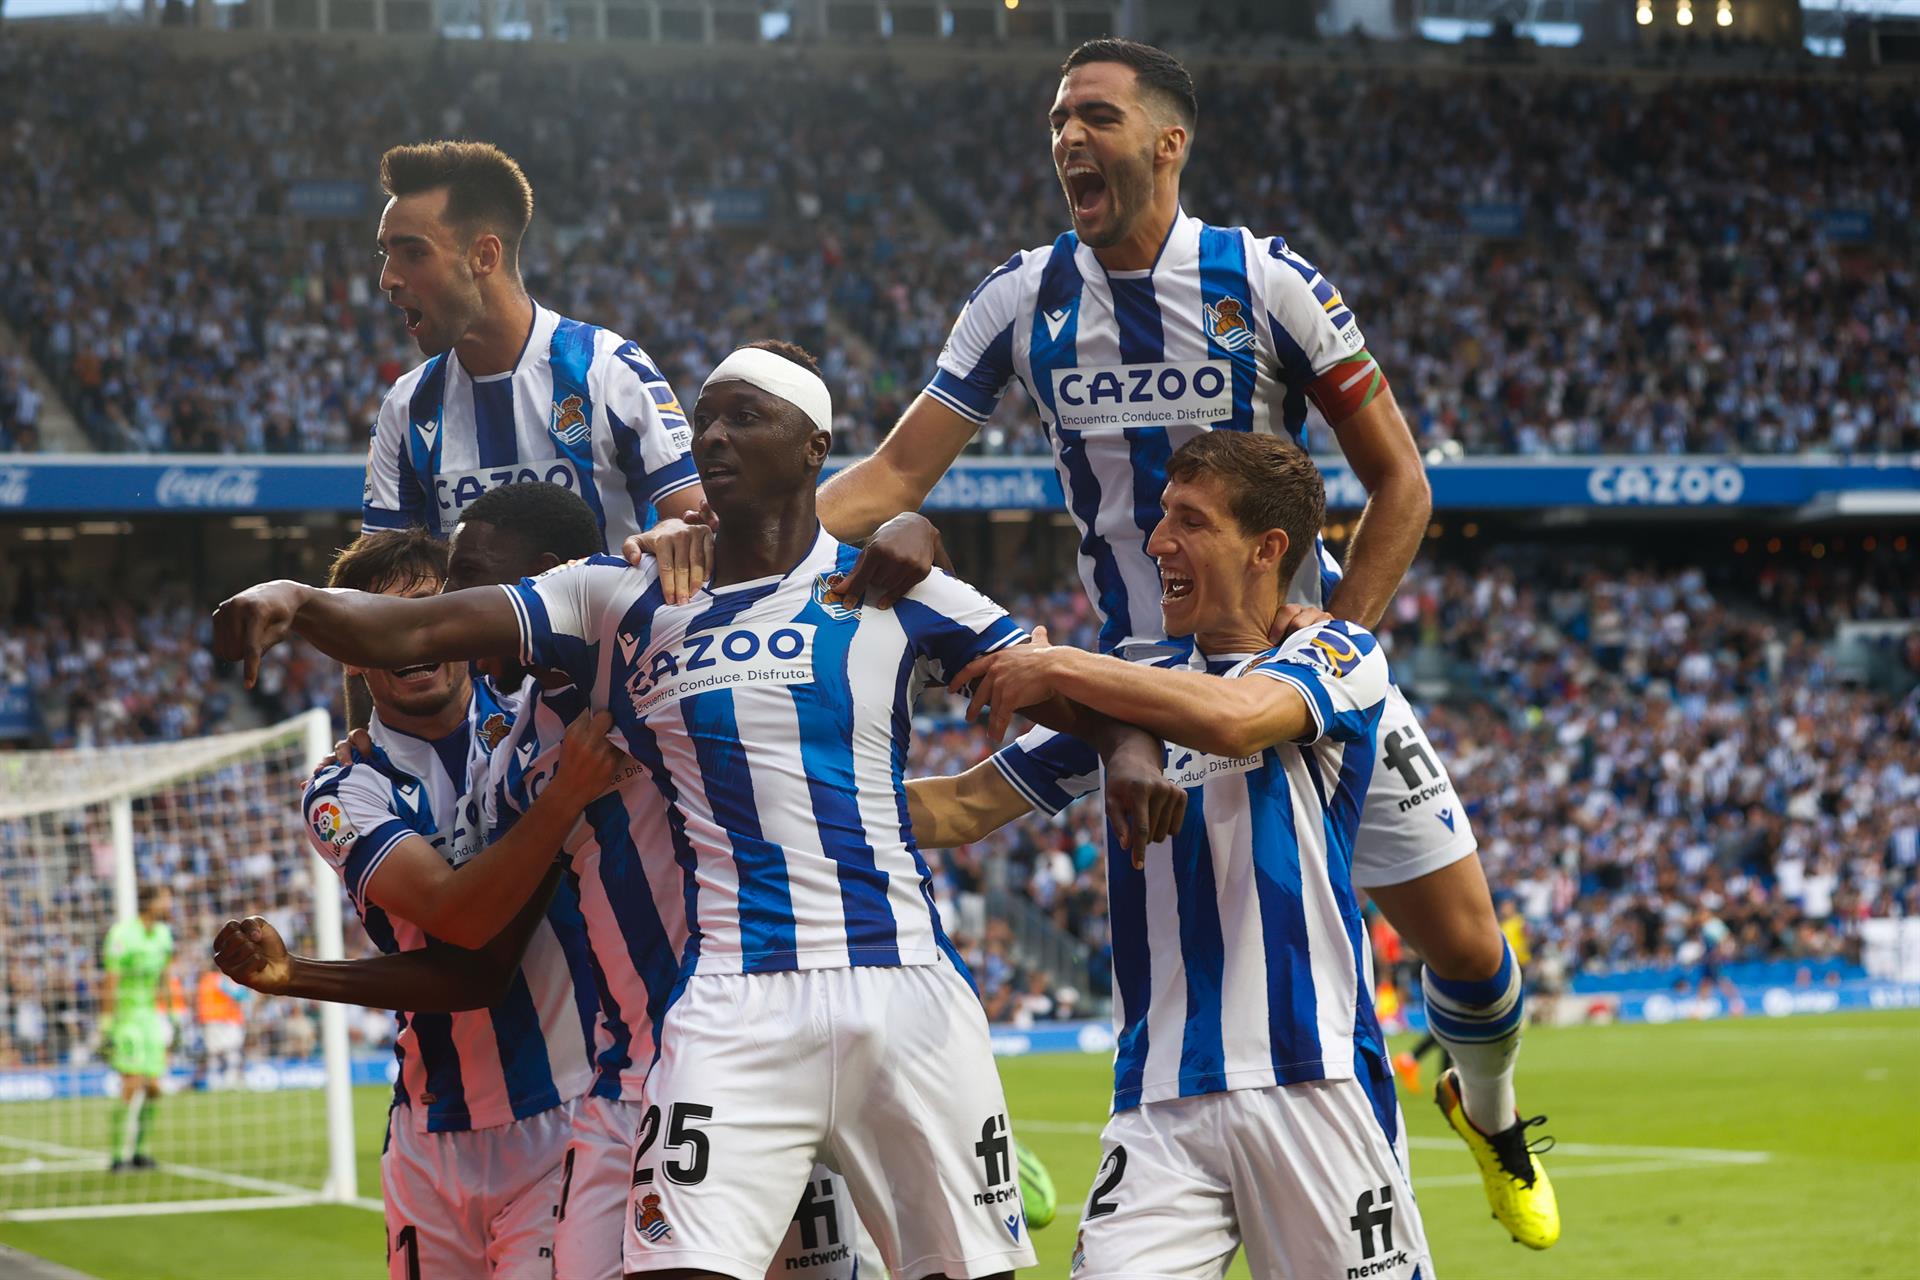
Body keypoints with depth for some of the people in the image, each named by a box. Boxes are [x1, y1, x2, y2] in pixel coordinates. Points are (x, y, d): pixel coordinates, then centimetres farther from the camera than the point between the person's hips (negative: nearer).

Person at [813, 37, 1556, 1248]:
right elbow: (894, 476, -1)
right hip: (1147, 679, 1)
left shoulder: (1267, 282, -10)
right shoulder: (1024, 300, -2)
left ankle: (1490, 1110, 34)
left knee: (1463, 942, 2)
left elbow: (1400, 481, -4)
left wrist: (1336, 637, -14)